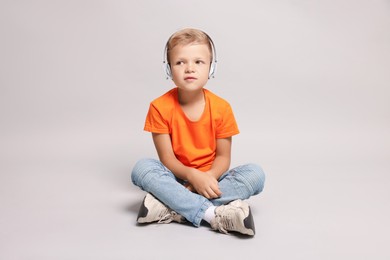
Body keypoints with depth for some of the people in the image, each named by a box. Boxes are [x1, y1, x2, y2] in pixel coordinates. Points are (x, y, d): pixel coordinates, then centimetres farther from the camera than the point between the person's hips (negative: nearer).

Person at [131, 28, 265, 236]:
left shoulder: (221, 108, -10)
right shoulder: (160, 107, -12)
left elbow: (223, 156, -4)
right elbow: (167, 158, -12)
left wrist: (209, 177, -25)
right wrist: (193, 176, -30)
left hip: (210, 179, 2)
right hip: (177, 178, -1)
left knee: (255, 174, -24)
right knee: (141, 169, -29)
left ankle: (171, 208, -29)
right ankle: (213, 214, -36)